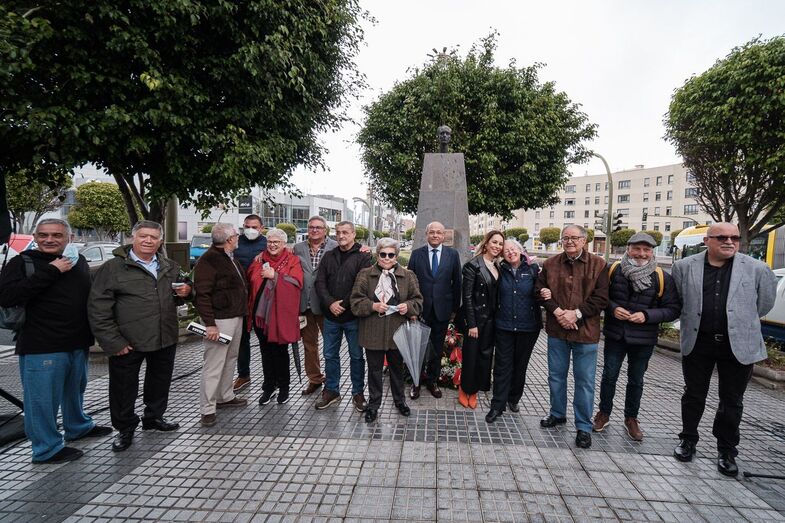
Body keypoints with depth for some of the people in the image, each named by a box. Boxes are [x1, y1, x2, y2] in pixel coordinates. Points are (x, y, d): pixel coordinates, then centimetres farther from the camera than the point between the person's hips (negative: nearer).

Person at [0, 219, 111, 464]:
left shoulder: (78, 261, 8)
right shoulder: (22, 263, -7)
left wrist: (90, 333, 13)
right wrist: (50, 272, -23)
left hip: (77, 343, 6)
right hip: (40, 347, -6)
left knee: (75, 390, 23)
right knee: (42, 398, 5)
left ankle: (78, 427, 42)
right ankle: (47, 449, 20)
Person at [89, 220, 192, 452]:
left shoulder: (170, 267, 9)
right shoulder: (113, 268, -7)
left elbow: (175, 297, 24)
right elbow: (98, 308, -10)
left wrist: (185, 292, -2)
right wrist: (112, 342, -14)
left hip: (165, 340, 5)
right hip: (127, 343, -4)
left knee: (160, 382, 19)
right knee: (124, 388, 8)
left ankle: (154, 417, 40)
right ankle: (125, 428, 29)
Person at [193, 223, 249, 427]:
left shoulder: (230, 257, 15)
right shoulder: (208, 261, -15)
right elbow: (202, 294, -20)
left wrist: (242, 313, 21)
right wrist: (210, 324, -23)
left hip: (236, 317, 10)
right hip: (219, 320, -9)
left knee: (230, 359, 18)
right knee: (214, 364, -4)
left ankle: (225, 397, 32)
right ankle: (207, 409, 6)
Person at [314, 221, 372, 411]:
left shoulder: (363, 257, -5)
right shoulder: (328, 256, 10)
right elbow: (320, 283, 3)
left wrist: (344, 304, -15)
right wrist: (330, 303, -12)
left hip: (353, 316, -4)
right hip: (331, 316, 4)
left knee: (356, 356, 8)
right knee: (330, 355, 14)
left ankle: (358, 393, 23)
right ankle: (331, 391, 30)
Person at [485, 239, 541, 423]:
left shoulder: (533, 269, -2)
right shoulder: (501, 270, 0)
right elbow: (494, 295, 3)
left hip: (528, 327, 0)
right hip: (504, 325, 0)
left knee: (520, 364, 15)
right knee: (503, 365, 2)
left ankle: (514, 398, 34)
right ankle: (498, 405, 12)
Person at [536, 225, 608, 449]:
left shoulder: (598, 265, -3)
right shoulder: (551, 264, 4)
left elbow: (601, 298, -8)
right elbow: (540, 290, 1)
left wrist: (576, 313, -17)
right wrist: (557, 311, -13)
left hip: (586, 332, -2)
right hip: (557, 330, 3)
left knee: (585, 381, 6)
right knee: (556, 376, 16)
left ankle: (583, 426, 21)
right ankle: (557, 414, 35)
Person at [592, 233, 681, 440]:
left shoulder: (662, 278, -6)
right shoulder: (613, 270, -5)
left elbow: (673, 309, -5)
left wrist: (646, 316, -18)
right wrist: (612, 308, -15)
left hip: (643, 339, 0)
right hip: (615, 335, 0)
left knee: (636, 381, 16)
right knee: (609, 376, 10)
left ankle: (631, 418, 35)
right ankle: (604, 413, 30)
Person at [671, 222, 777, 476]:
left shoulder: (758, 269, -4)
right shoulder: (684, 267, -3)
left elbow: (764, 303, 8)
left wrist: (742, 323, 14)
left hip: (739, 345, 0)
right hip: (697, 343, 0)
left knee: (732, 401, 12)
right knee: (693, 395, 13)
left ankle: (726, 451, 29)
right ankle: (688, 440, 30)